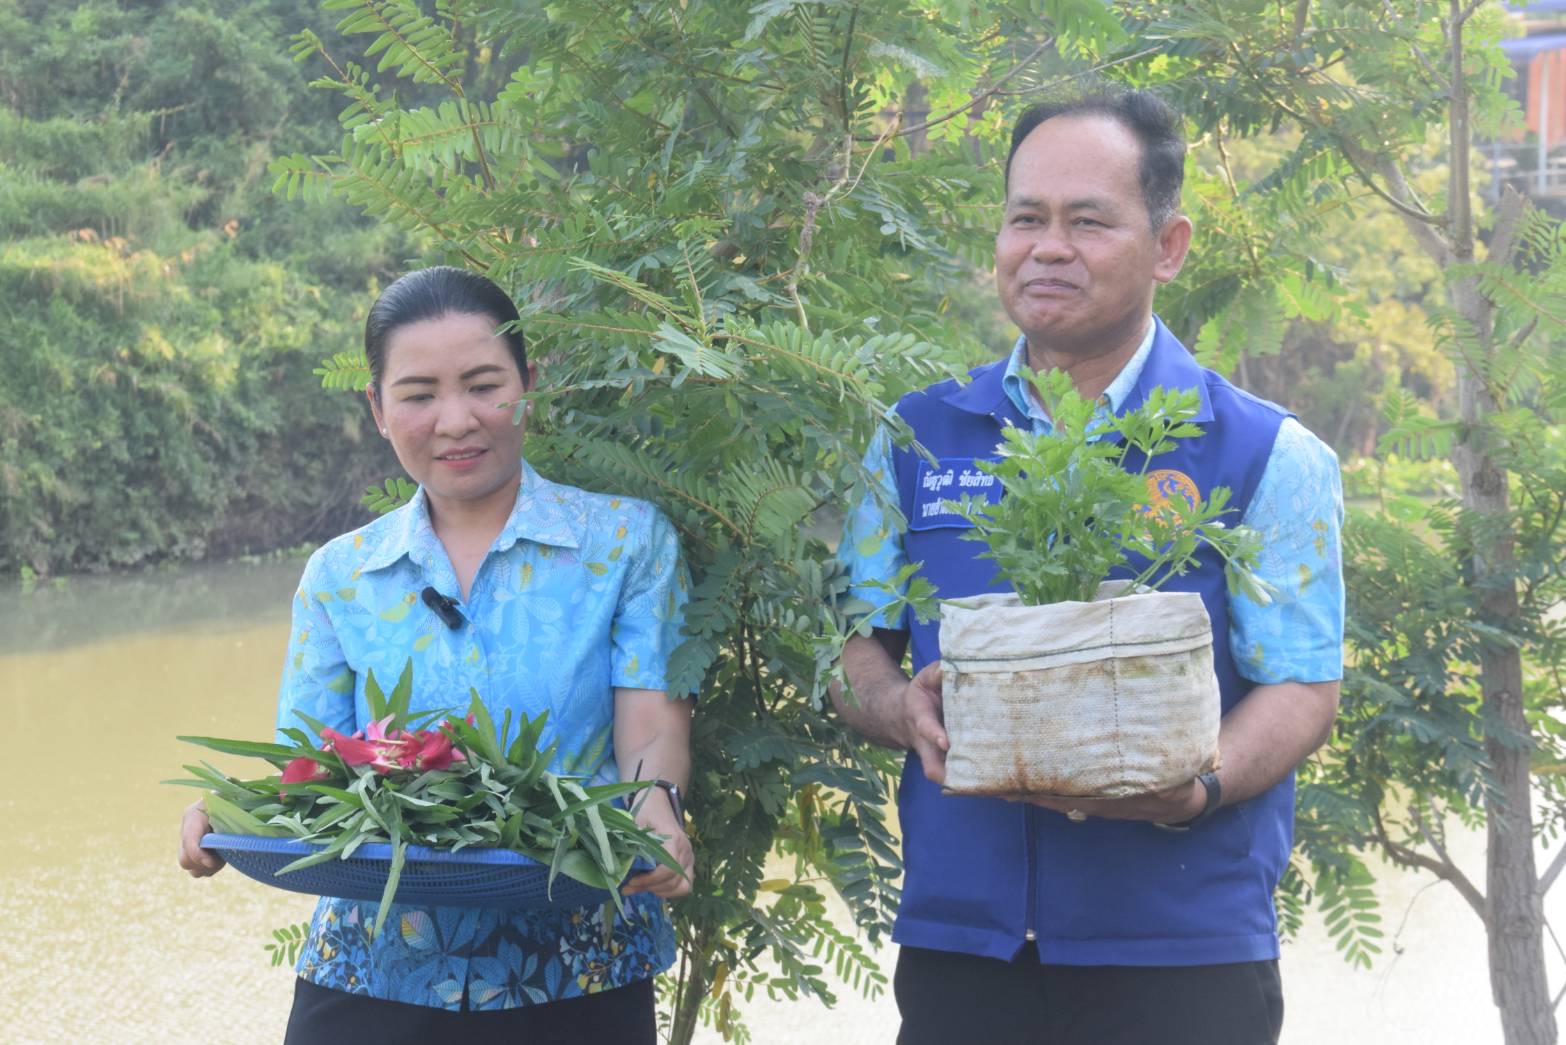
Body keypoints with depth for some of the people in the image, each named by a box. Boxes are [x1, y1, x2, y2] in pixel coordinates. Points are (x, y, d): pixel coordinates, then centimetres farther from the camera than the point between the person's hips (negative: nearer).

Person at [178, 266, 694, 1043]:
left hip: (577, 981, -2)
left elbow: (652, 730, -6)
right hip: (372, 976, 2)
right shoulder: (340, 577, 8)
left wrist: (656, 800, -29)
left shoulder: (628, 540, 2)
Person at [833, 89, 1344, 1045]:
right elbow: (859, 650, 13)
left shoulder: (1269, 455, -1)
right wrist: (903, 709, -10)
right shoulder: (918, 437, 8)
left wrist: (1193, 788, -23)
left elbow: (1301, 688, -4)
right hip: (955, 935, 3)